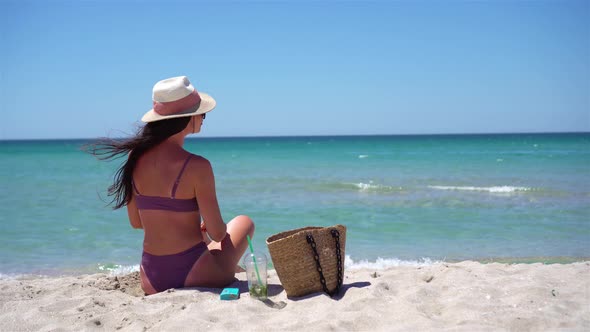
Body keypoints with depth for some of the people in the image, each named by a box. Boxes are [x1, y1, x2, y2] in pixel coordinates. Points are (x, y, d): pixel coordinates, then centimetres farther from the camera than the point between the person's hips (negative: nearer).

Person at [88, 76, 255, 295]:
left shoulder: (134, 157, -2)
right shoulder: (197, 166, -18)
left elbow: (136, 222, 8)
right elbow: (217, 234, -13)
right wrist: (210, 227, 11)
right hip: (192, 274, -6)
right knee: (244, 222, 23)